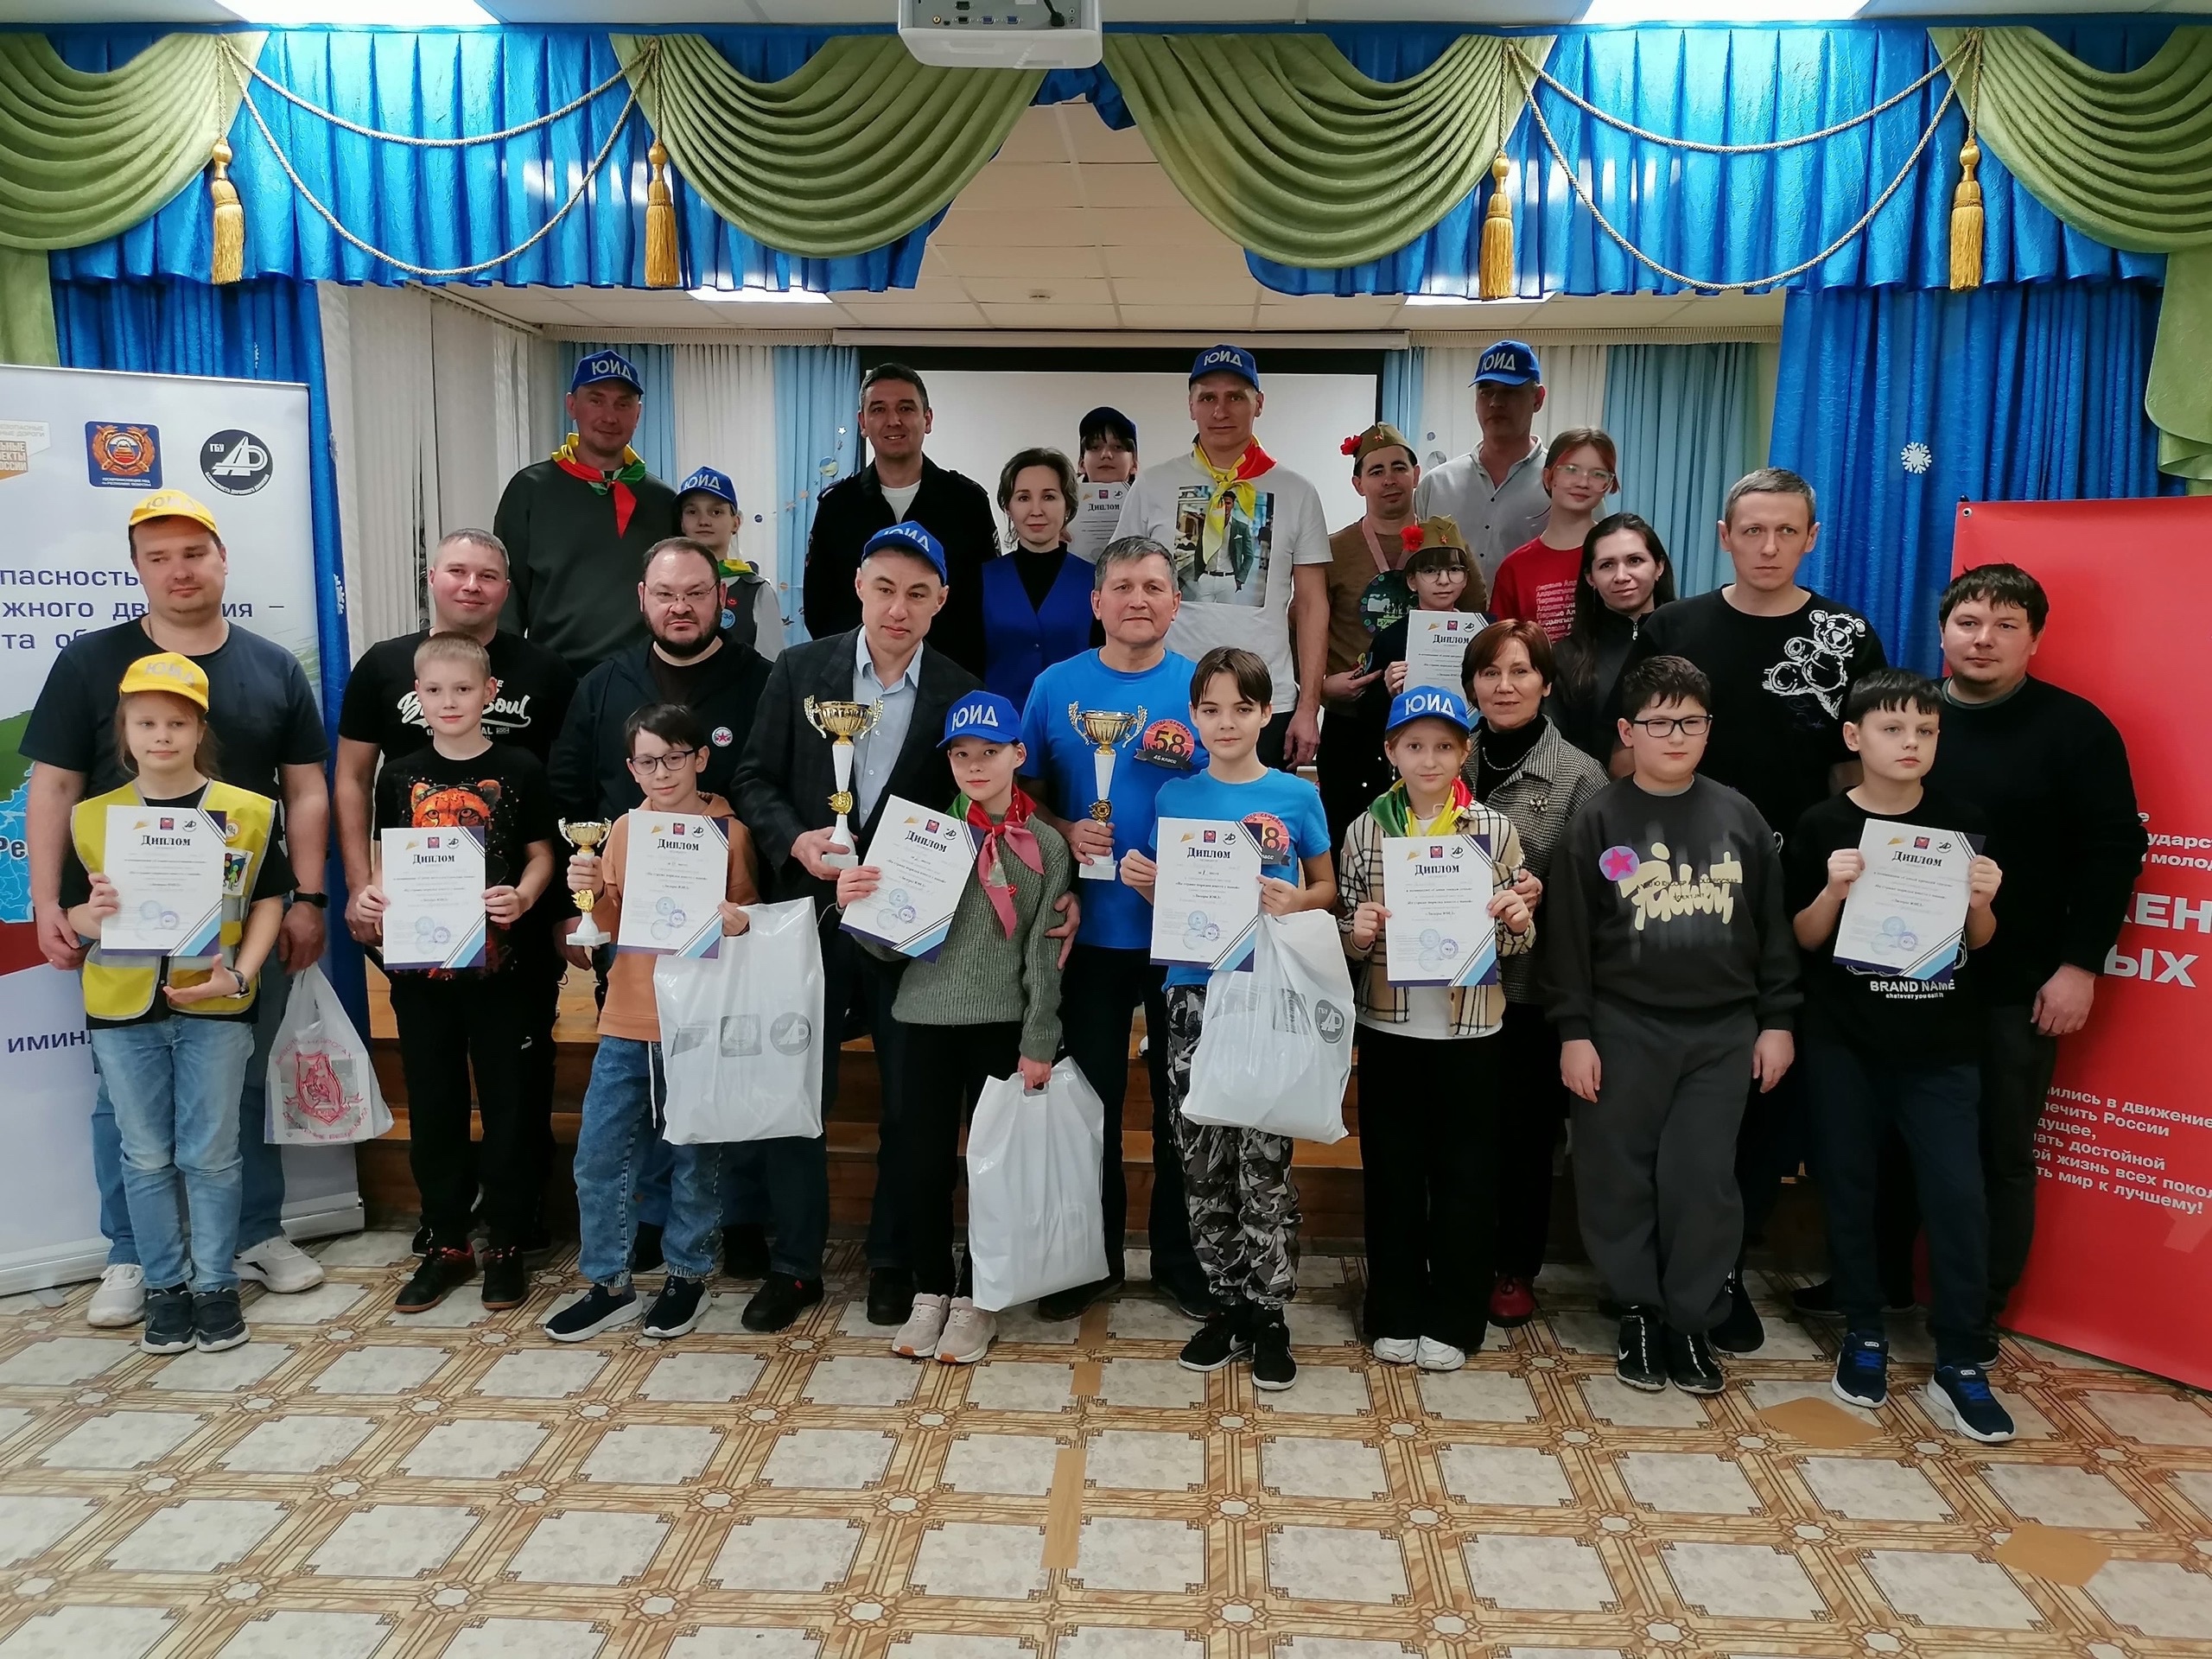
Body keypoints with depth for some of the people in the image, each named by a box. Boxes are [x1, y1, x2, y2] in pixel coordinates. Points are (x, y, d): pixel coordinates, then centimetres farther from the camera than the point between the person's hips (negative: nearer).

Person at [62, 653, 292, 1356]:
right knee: (146, 1157, 11)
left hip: (213, 1008, -1)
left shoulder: (247, 812, -4)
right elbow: (74, 917, 6)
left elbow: (268, 902, 1)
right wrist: (97, 913, -17)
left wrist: (240, 974, -11)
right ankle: (166, 1286, 24)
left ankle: (216, 1285, 20)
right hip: (122, 1010, 2)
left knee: (210, 1154, 6)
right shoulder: (91, 817, 1)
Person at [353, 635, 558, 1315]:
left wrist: (522, 899, -18)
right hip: (420, 964, 3)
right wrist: (370, 896, -7)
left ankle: (507, 1245, 18)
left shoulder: (519, 769, -3)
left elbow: (541, 854, 0)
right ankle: (446, 1243, 25)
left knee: (509, 1105, 4)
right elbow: (388, 860, 12)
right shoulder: (400, 776, 6)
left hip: (501, 964, -3)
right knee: (433, 1107, 11)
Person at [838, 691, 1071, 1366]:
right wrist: (856, 904, -18)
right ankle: (931, 1289, 24)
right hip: (927, 1020, 1)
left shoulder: (1046, 846, 0)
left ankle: (975, 1296, 23)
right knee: (924, 1161, 5)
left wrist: (1039, 1043, -4)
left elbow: (1044, 953, -1)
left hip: (1002, 1025, -1)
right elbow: (892, 944, 1)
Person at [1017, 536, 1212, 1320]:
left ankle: (1180, 1257, 26)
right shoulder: (1056, 686, 2)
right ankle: (1094, 1256, 28)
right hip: (1091, 926, 1)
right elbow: (1025, 791, 7)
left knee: (1181, 1099, 10)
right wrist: (1064, 834, -11)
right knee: (1091, 1094, 11)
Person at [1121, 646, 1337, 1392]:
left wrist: (1296, 902, -12)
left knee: (1264, 1159, -2)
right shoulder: (1174, 796, 6)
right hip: (1194, 990, 2)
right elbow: (1165, 898, 12)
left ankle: (1269, 1314, 12)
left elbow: (1328, 888, 8)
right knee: (1202, 1157, 7)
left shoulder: (1296, 795, 2)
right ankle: (1227, 1301, 22)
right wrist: (1140, 879, -9)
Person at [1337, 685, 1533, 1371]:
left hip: (1469, 1029, 0)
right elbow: (1346, 938, 7)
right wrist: (1356, 932, -15)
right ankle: (1396, 1314, 23)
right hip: (1388, 1027, 0)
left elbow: (1515, 945, 6)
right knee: (1391, 1172, 8)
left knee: (1465, 1175, 7)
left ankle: (1452, 1320, 21)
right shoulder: (1365, 829, 1)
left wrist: (1518, 921, -15)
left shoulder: (1495, 830, 1)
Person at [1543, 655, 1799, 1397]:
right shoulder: (1599, 820, -3)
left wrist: (1777, 1021, 6)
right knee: (1620, 1177, 6)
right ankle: (1639, 1312, 23)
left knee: (1704, 1179, 4)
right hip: (1624, 1029, -1)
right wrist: (1574, 1032, -6)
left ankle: (1692, 1321, 20)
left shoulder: (1739, 816, 5)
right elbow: (1568, 933, -3)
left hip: (1722, 1032, 2)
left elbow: (1773, 924, 9)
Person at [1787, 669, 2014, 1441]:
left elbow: (1980, 942, 9)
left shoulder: (1963, 825, 2)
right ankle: (1864, 1334, 23)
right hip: (1844, 1042, -1)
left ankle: (1958, 1363, 8)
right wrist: (1834, 890, -19)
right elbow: (1804, 939, -1)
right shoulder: (1824, 826, -4)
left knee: (1958, 1195, -2)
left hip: (1941, 1045, 1)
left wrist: (1982, 901, -12)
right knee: (1848, 1187, 8)